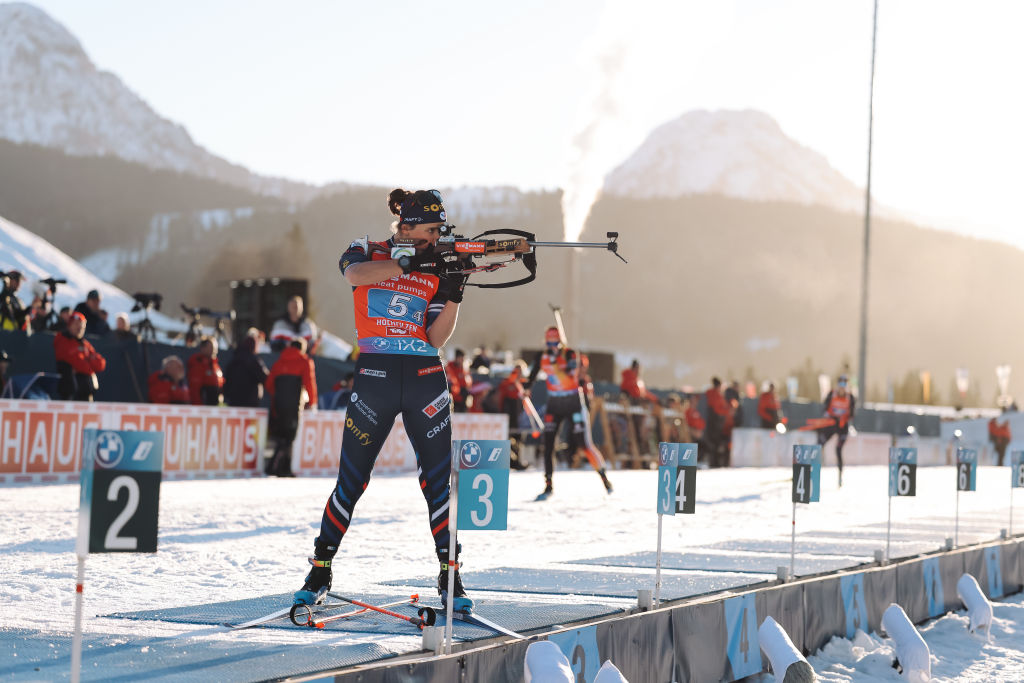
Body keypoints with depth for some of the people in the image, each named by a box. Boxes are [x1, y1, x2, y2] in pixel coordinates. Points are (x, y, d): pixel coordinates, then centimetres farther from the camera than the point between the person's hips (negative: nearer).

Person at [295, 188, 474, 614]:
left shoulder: (437, 268, 10)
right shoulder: (367, 252, 4)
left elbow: (436, 339, 2)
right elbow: (354, 274, -21)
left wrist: (453, 294, -11)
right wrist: (409, 262, -24)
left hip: (425, 379, 2)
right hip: (374, 376, -2)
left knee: (438, 482, -1)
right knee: (350, 481, 1)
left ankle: (450, 579, 5)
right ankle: (320, 571, 15)